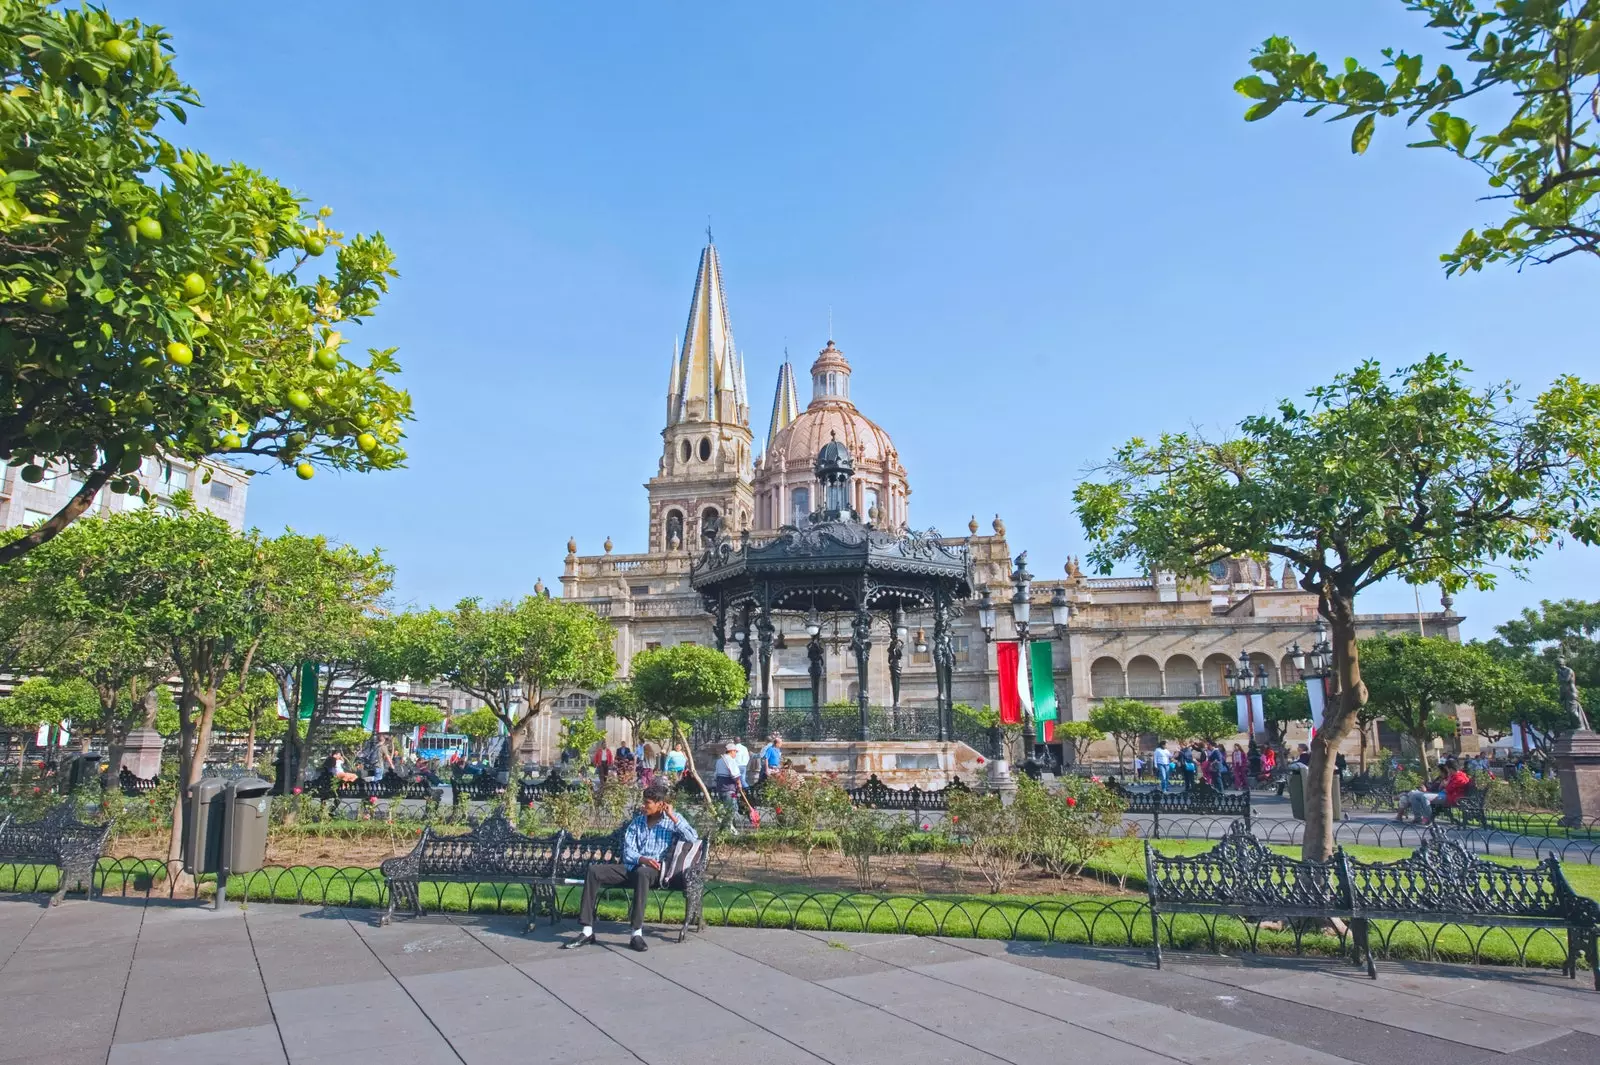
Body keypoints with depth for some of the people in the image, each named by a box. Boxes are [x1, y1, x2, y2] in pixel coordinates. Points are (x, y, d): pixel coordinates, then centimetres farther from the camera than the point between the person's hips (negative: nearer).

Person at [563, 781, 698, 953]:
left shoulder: (673, 820, 4)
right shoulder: (637, 820, 16)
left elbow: (693, 838, -11)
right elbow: (627, 851, 5)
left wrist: (673, 817, -13)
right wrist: (642, 859, -17)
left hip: (654, 871, -5)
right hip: (631, 866, 5)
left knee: (642, 872, -41)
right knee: (593, 871, -16)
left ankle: (637, 933, -39)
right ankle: (587, 931, -17)